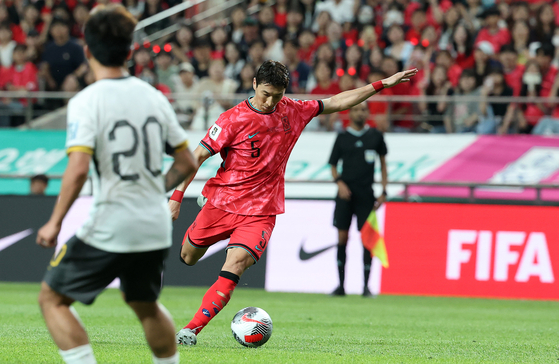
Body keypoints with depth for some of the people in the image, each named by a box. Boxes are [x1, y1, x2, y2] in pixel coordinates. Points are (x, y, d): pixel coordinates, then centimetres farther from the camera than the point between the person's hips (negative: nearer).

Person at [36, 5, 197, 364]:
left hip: (108, 230, -6)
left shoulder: (86, 102, -12)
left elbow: (78, 169, -22)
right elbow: (187, 163, 11)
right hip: (155, 227, 6)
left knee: (52, 298, 8)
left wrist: (55, 223, -12)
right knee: (146, 305, 27)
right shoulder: (154, 96, 6)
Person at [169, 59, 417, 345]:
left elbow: (336, 103, 12)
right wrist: (177, 196, -19)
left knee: (234, 266, -21)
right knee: (188, 258, 18)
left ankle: (192, 329, -24)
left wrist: (382, 84, 9)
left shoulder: (293, 112, 1)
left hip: (260, 211, 1)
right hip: (222, 201, -1)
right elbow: (199, 155, -12)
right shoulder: (234, 119, -12)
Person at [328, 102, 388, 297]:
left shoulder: (375, 136, 6)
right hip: (346, 193, 0)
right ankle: (341, 285, 7)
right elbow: (333, 166, 9)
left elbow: (383, 163, 13)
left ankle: (366, 286, 0)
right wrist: (340, 183, -10)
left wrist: (383, 192, 6)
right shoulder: (342, 137, 5)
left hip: (366, 194, 0)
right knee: (342, 237, -1)